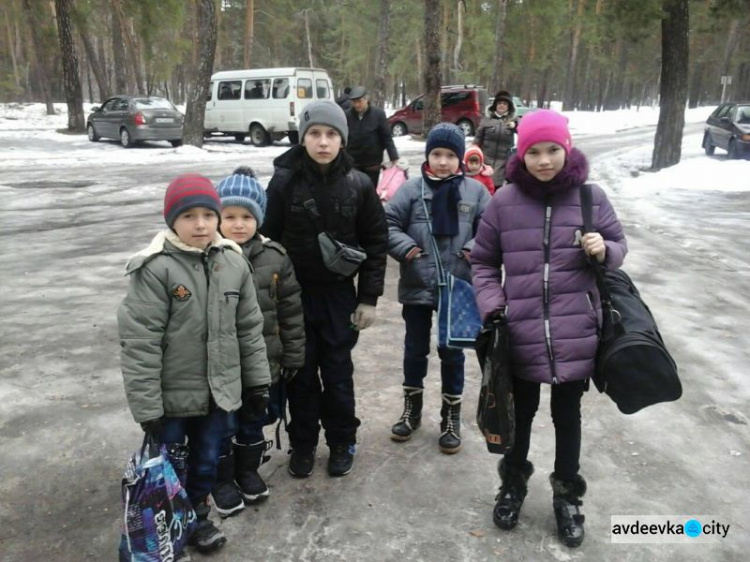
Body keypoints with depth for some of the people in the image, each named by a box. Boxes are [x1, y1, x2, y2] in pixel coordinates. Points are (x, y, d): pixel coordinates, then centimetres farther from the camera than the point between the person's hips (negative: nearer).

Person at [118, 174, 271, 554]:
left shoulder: (233, 262, -3)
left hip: (219, 393, 4)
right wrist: (147, 408, -16)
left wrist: (257, 380, 7)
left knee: (207, 461, 22)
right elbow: (139, 342, -17)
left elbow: (249, 328, 5)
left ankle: (197, 516, 45)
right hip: (171, 395, -4)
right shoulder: (156, 268, -18)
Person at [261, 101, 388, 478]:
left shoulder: (358, 185, -6)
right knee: (301, 373, 11)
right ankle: (302, 443, 30)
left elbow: (376, 242, 0)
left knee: (338, 372, 10)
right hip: (294, 294, 0)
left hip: (339, 295, 0)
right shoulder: (284, 181, -9)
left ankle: (342, 442, 30)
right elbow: (269, 237, -4)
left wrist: (369, 297, -2)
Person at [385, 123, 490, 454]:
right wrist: (407, 248, -15)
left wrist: (473, 249, -13)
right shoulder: (411, 189, -4)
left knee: (452, 353, 12)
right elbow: (388, 225, -2)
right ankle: (412, 408, 36)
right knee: (415, 349, 16)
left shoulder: (475, 191, -2)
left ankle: (451, 416, 29)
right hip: (416, 287, 0)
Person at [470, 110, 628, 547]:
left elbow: (620, 244, 9)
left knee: (568, 414, 16)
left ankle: (567, 496, 38)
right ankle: (514, 483, 42)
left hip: (576, 334, 0)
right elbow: (484, 262, 6)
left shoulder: (591, 197, -2)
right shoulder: (504, 201, -3)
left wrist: (605, 252, -13)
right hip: (521, 334, 0)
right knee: (522, 412, 18)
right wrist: (492, 306, -6)